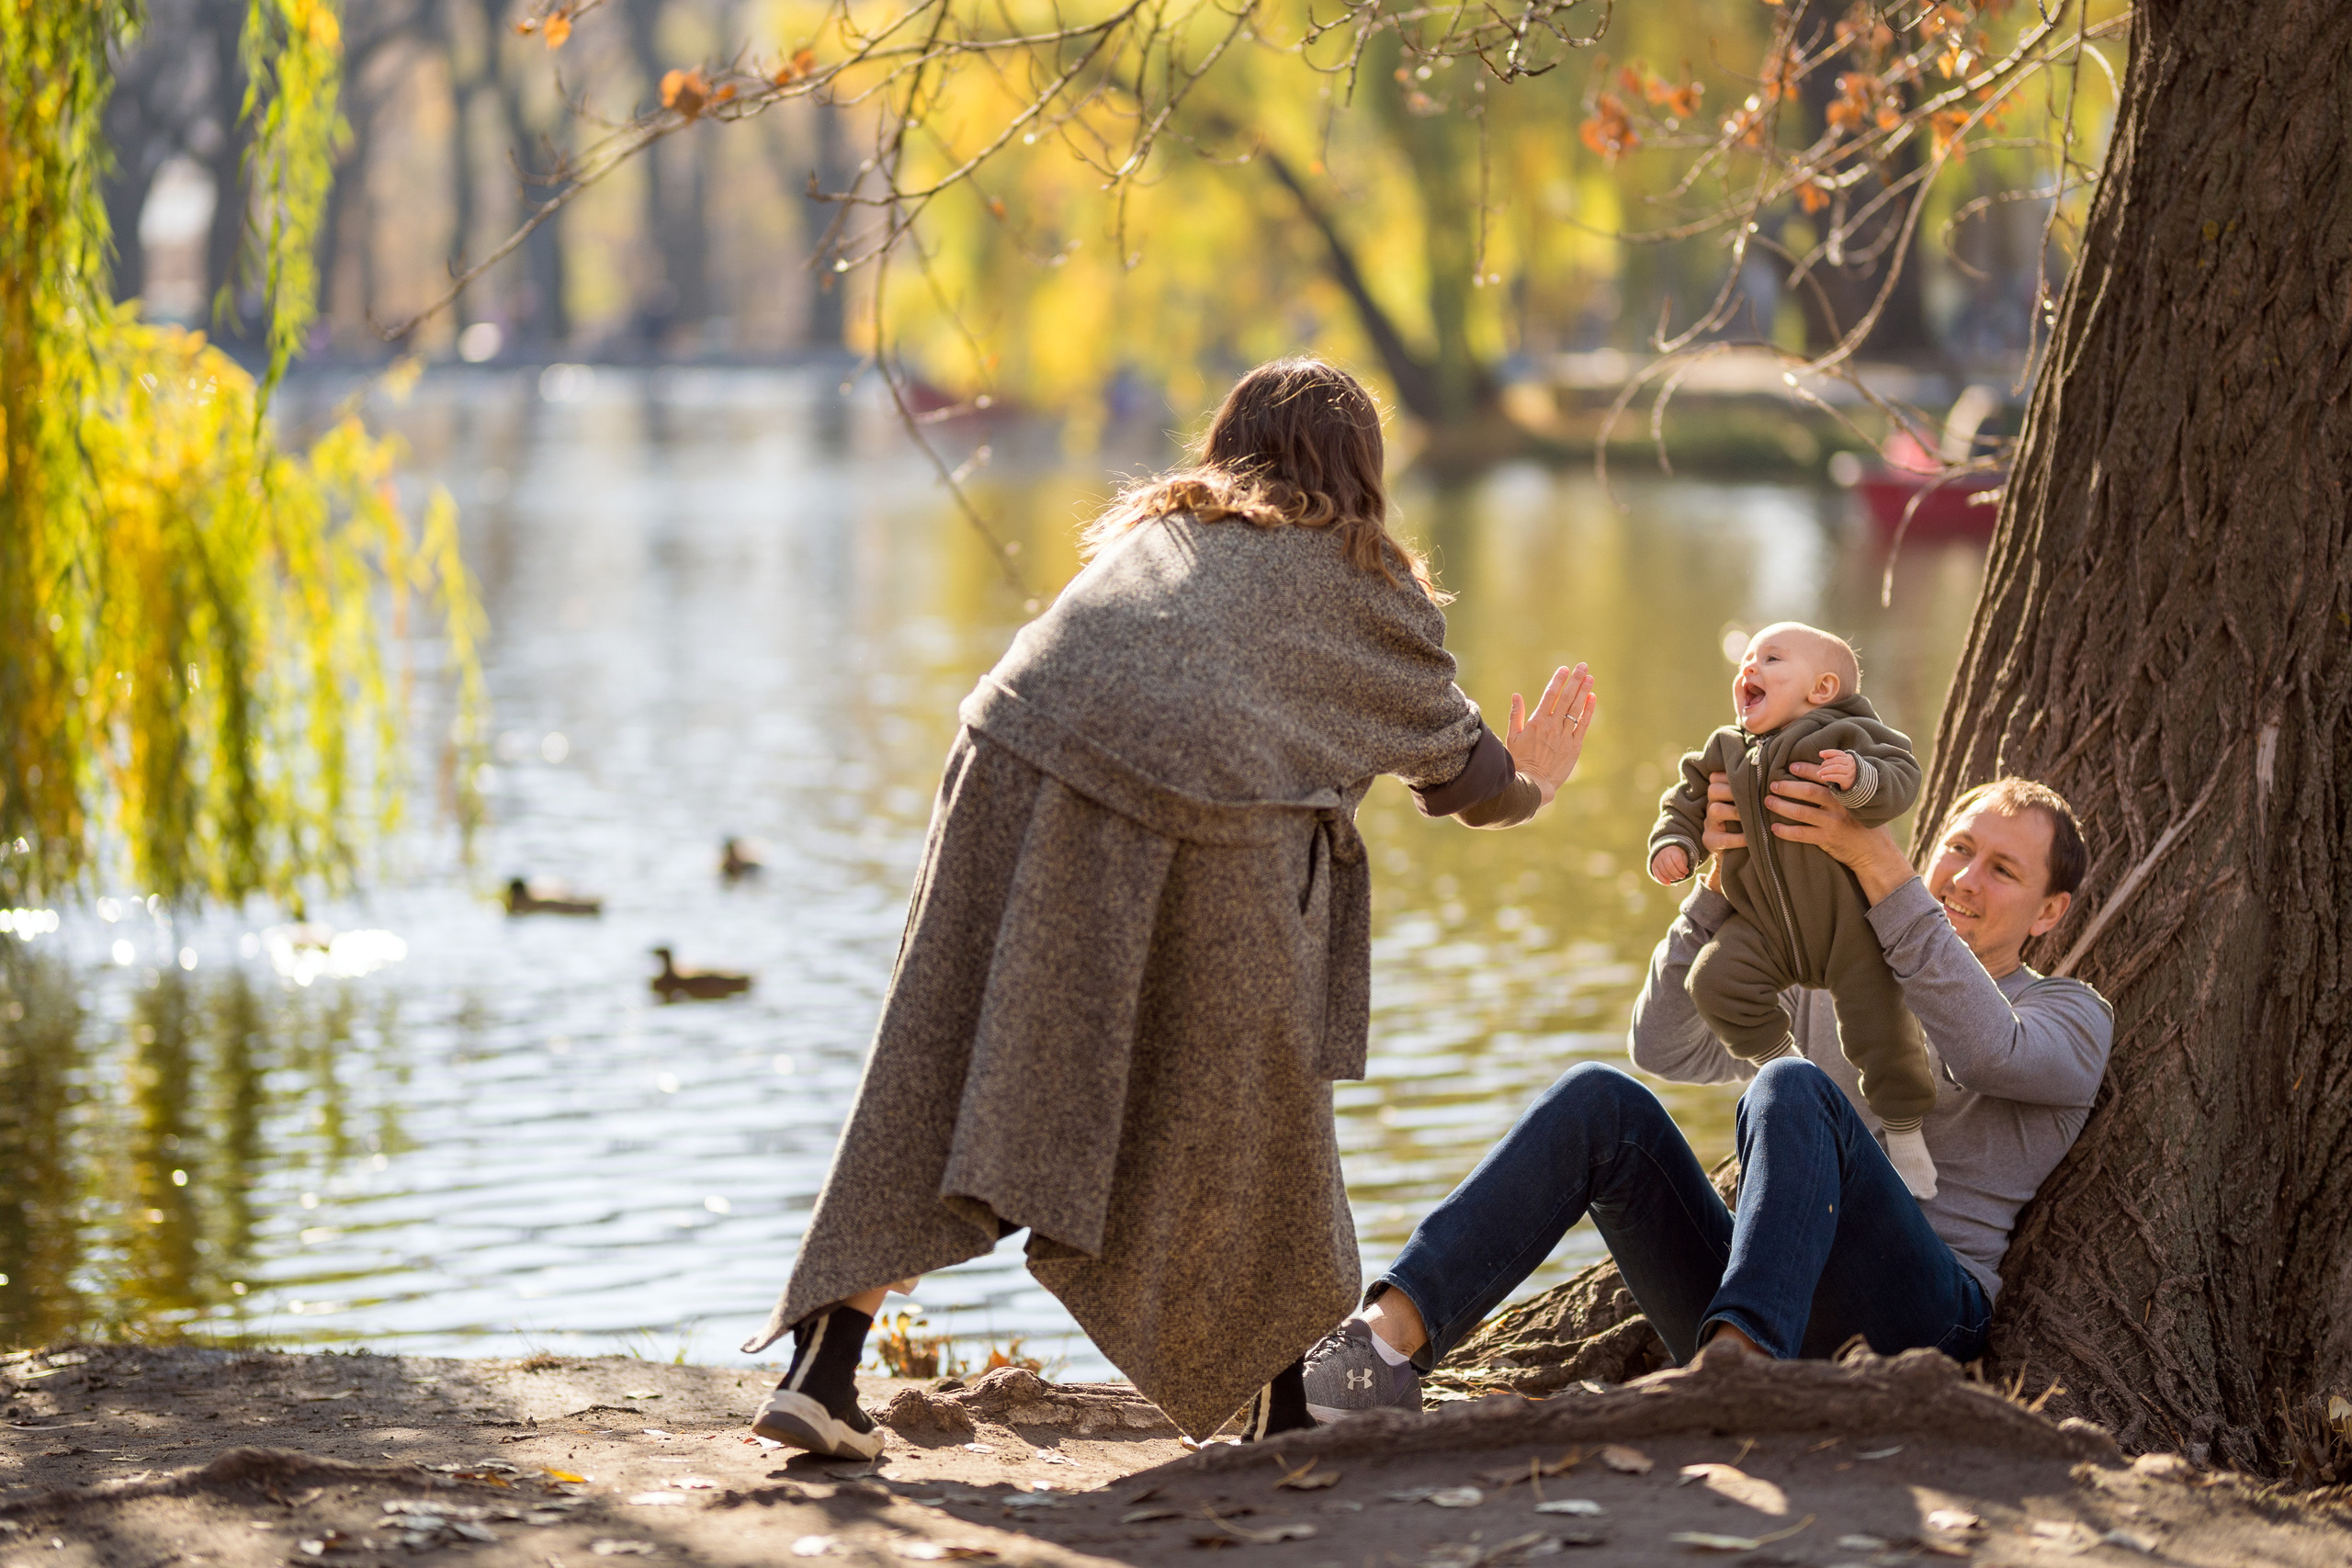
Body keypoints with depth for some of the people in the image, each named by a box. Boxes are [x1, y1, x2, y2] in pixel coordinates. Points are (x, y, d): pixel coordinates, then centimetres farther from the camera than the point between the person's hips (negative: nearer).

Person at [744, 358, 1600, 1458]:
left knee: (941, 1078, 5)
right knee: (1241, 1117, 13)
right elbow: (1463, 775, 31)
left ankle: (822, 1370, -4)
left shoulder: (1153, 523, 32)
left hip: (1024, 762, 3)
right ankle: (1286, 1404, 25)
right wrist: (1533, 787, 55)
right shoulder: (1367, 581, 23)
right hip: (1204, 803, -3)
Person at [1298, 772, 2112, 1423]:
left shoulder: (2072, 1019, 13)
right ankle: (1388, 1340, -33)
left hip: (1914, 1316, -5)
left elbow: (1984, 1049, -13)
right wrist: (1722, 883, -7)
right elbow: (1666, 1044, 10)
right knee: (1601, 1101, -16)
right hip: (1767, 1318, 5)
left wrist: (1875, 862, -21)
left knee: (1793, 1090, -30)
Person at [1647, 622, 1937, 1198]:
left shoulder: (1842, 737, -8)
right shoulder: (1724, 755, 11)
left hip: (1848, 917, -4)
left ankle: (1904, 1134, 15)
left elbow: (1902, 775, -17)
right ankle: (1782, 1063, 3)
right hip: (1764, 922, 4)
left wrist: (1861, 778, -38)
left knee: (1877, 1023, -7)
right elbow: (1687, 800, 19)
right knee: (1716, 980, -21)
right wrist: (1674, 842, -1)